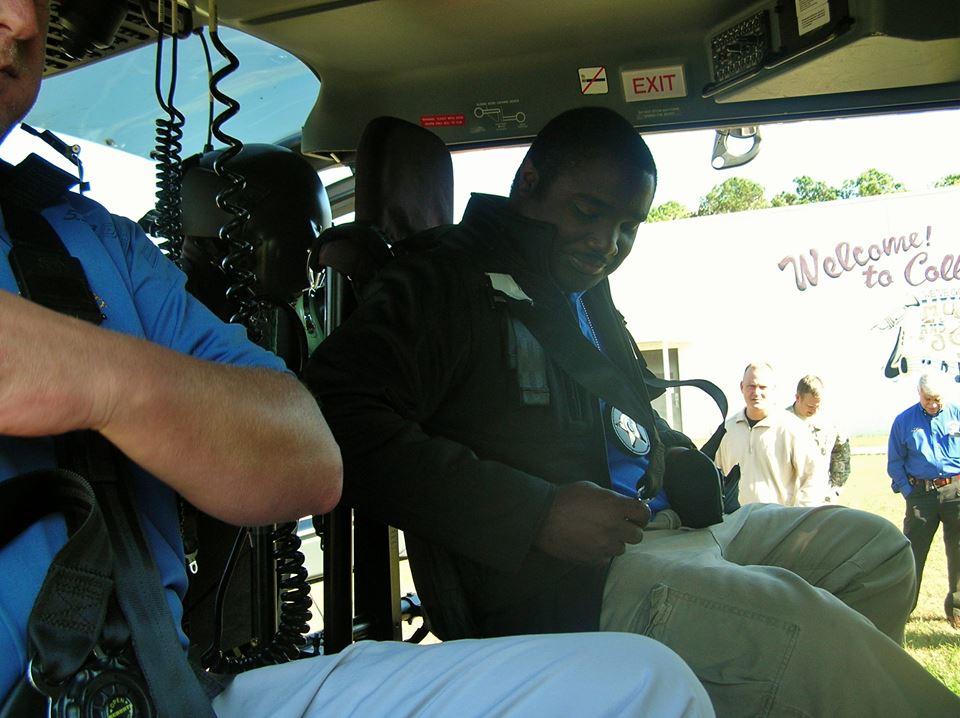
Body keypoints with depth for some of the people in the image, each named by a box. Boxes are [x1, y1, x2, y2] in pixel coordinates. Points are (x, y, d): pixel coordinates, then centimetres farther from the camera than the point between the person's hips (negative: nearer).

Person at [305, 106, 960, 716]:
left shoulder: (586, 295, 21)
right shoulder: (444, 280, -9)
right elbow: (340, 420, -25)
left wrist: (676, 457, 13)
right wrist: (537, 514, -27)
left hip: (656, 527, 10)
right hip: (549, 580, -10)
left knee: (874, 547, 14)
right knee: (797, 624, -30)